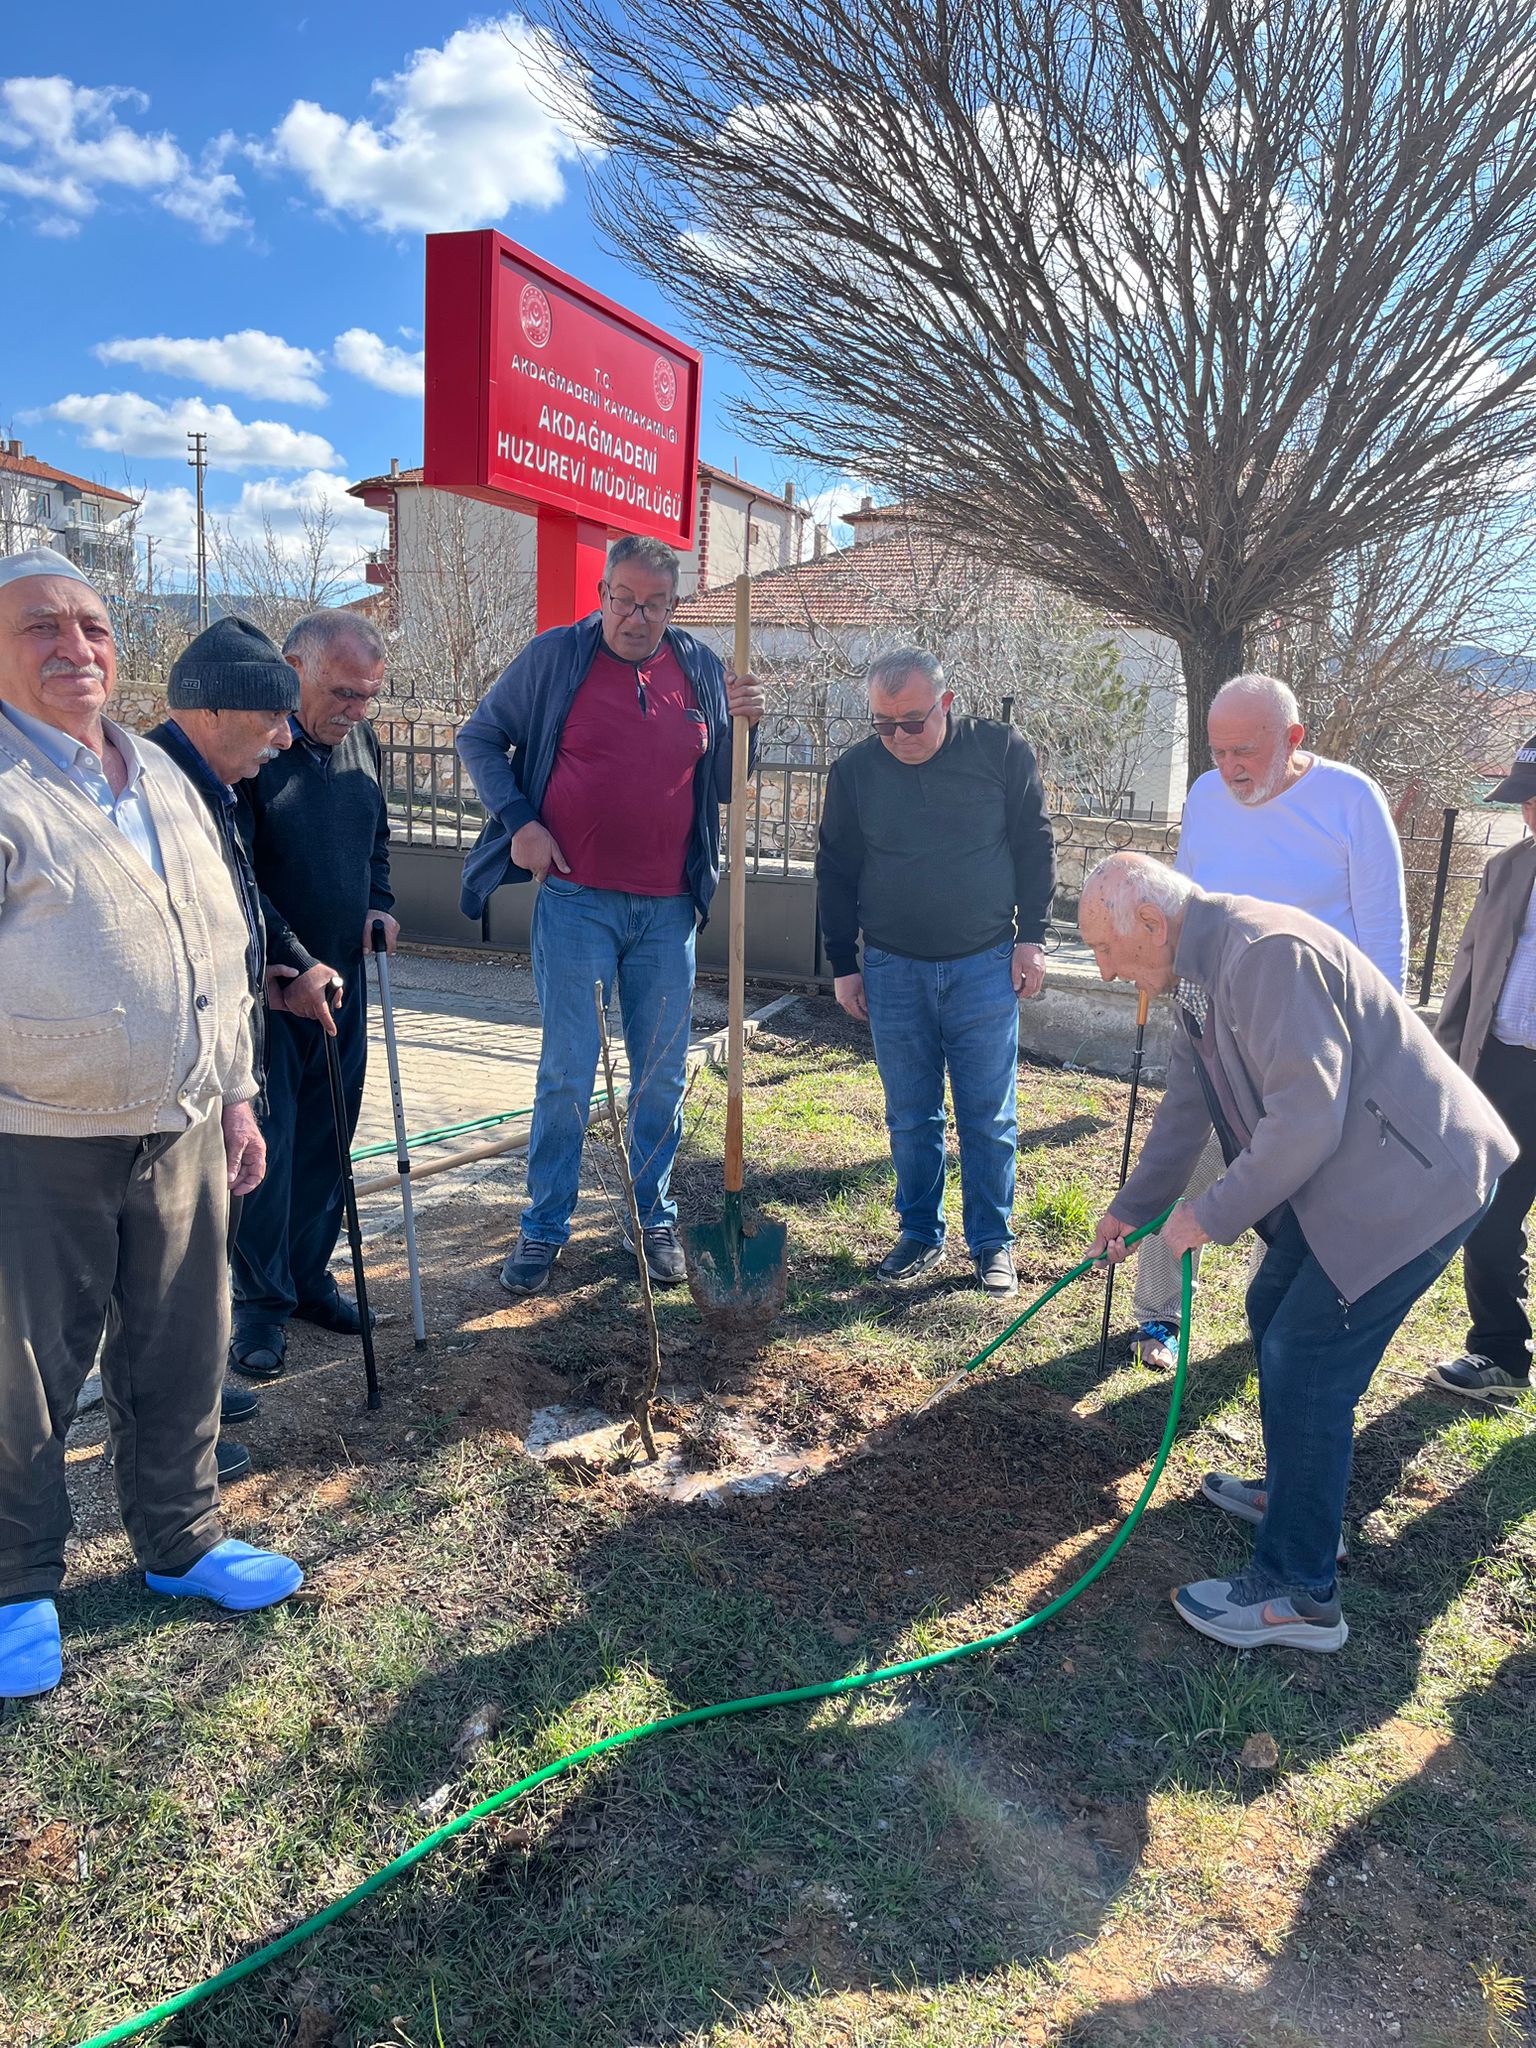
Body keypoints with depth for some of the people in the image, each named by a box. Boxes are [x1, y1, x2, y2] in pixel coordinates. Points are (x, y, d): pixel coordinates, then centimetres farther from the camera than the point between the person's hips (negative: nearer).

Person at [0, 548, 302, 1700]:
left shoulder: (164, 780, 13)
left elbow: (222, 948, 17)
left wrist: (236, 1093, 15)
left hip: (181, 1129, 6)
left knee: (185, 1351, 15)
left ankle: (181, 1540, 36)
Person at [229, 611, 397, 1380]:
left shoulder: (362, 742, 7)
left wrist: (377, 905, 4)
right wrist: (293, 965, -22)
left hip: (339, 980, 7)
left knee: (327, 1139, 12)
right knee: (265, 1145, -1)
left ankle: (308, 1277, 27)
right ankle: (260, 1302, 13)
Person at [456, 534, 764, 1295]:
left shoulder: (701, 671, 6)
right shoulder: (555, 657, -2)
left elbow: (723, 788, 11)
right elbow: (479, 737, 6)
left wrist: (739, 725, -8)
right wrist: (518, 821, -5)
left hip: (669, 908, 3)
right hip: (576, 901, -3)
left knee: (663, 1075, 10)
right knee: (567, 1073, 1)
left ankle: (654, 1219, 26)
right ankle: (543, 1227, 15)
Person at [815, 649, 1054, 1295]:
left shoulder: (1002, 751, -5)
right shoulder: (853, 770, -1)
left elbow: (1035, 847, 4)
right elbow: (835, 872, 7)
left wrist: (1030, 936, 1)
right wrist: (843, 964, 7)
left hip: (985, 967, -1)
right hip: (892, 969, 2)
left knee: (989, 1117, 4)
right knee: (910, 1117, 9)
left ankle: (992, 1243, 18)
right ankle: (920, 1234, 24)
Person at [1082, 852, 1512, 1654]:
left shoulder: (1264, 953, -25)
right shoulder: (1200, 972, 8)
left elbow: (1307, 1121, -29)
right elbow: (1185, 1109, 19)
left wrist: (1211, 1216, -17)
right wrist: (1131, 1208, 28)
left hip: (1412, 1179, -10)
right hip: (1342, 1170, 10)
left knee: (1304, 1365, -7)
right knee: (1275, 1313, 21)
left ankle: (1297, 1594, 7)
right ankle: (1296, 1489, 41)